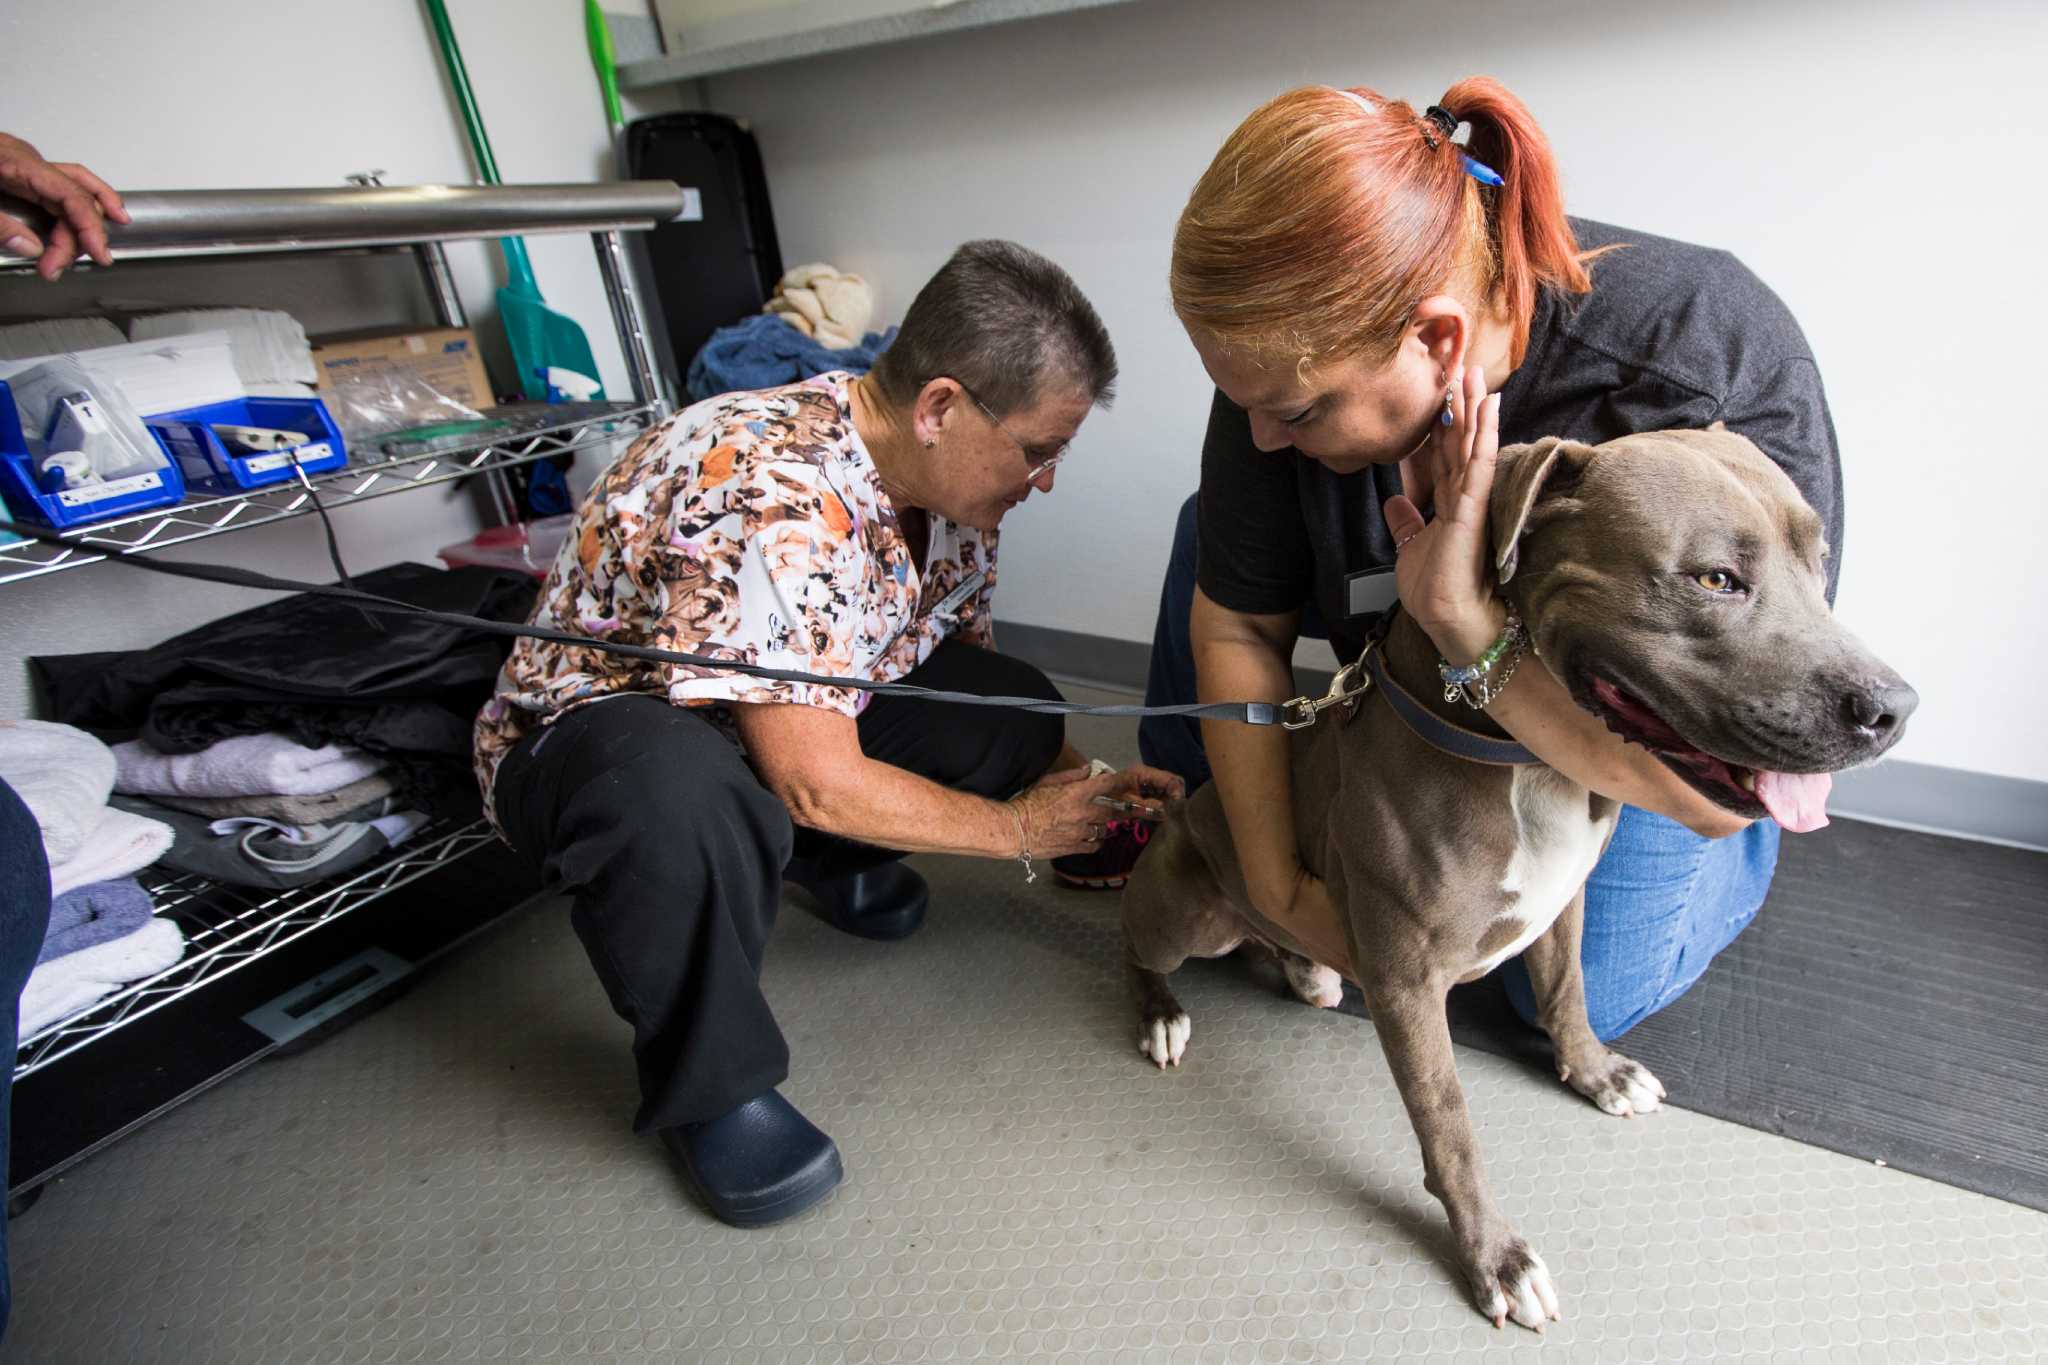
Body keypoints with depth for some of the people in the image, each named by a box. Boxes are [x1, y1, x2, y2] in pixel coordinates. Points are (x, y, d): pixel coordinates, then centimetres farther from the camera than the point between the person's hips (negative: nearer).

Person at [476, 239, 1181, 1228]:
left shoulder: (944, 476, -7)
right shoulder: (769, 496, -35)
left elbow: (967, 667, 6)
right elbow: (815, 781, -33)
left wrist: (1086, 782, -5)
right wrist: (1019, 828, -19)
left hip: (790, 716, 7)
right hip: (591, 728, -6)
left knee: (1013, 716, -12)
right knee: (679, 792, -42)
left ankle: (831, 861, 15)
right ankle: (707, 1088, -12)